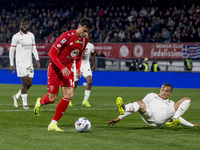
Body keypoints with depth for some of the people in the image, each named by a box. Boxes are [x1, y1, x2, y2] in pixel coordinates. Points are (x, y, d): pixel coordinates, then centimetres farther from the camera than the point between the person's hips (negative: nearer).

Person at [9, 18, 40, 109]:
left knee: (29, 83, 3)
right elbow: (11, 51, -3)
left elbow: (34, 48, 18)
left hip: (29, 63, 6)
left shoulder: (31, 35, 12)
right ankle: (24, 104, 0)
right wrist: (11, 64, -6)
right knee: (24, 83, -8)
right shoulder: (16, 36, -4)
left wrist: (37, 59, 5)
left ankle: (16, 96, 22)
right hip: (21, 63, -5)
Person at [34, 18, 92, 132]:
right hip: (55, 67, -6)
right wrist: (62, 68, -25)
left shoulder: (85, 39, 2)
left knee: (69, 95, -12)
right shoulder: (67, 36, -20)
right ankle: (40, 102, 35)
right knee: (53, 98, -4)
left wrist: (78, 69, 3)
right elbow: (52, 52, -18)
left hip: (68, 69, 6)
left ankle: (53, 124, -3)